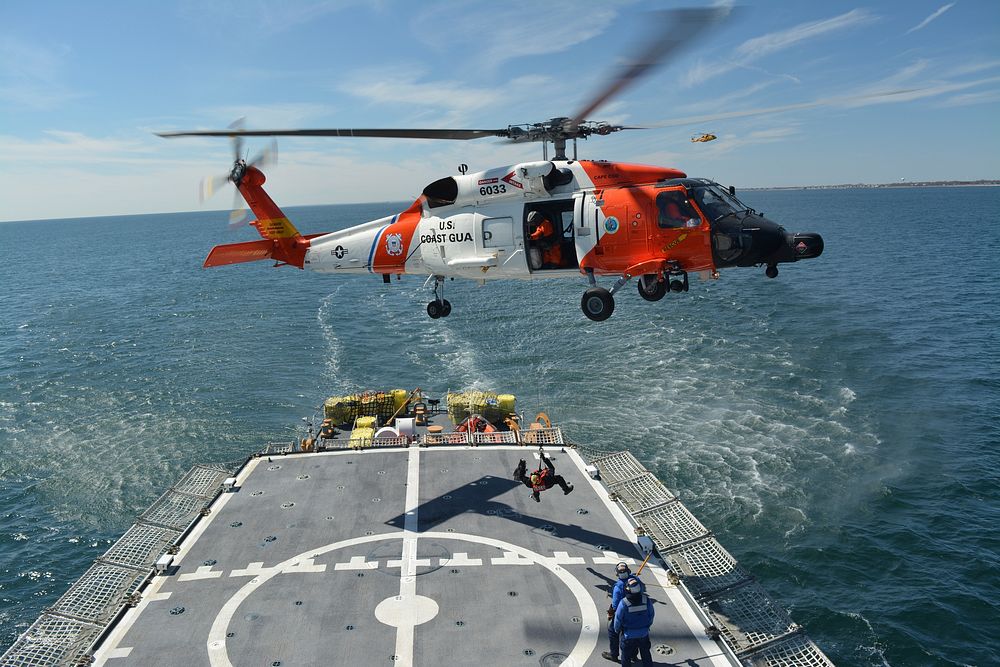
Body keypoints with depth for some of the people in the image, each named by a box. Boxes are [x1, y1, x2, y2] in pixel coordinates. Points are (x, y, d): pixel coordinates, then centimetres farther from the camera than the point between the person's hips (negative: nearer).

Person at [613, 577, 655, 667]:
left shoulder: (623, 603, -27)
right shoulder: (646, 600, -18)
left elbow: (618, 619, -13)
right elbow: (651, 615, -2)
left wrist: (617, 629, 7)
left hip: (629, 635, -3)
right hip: (644, 634, 3)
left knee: (626, 657, 17)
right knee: (646, 655, 24)